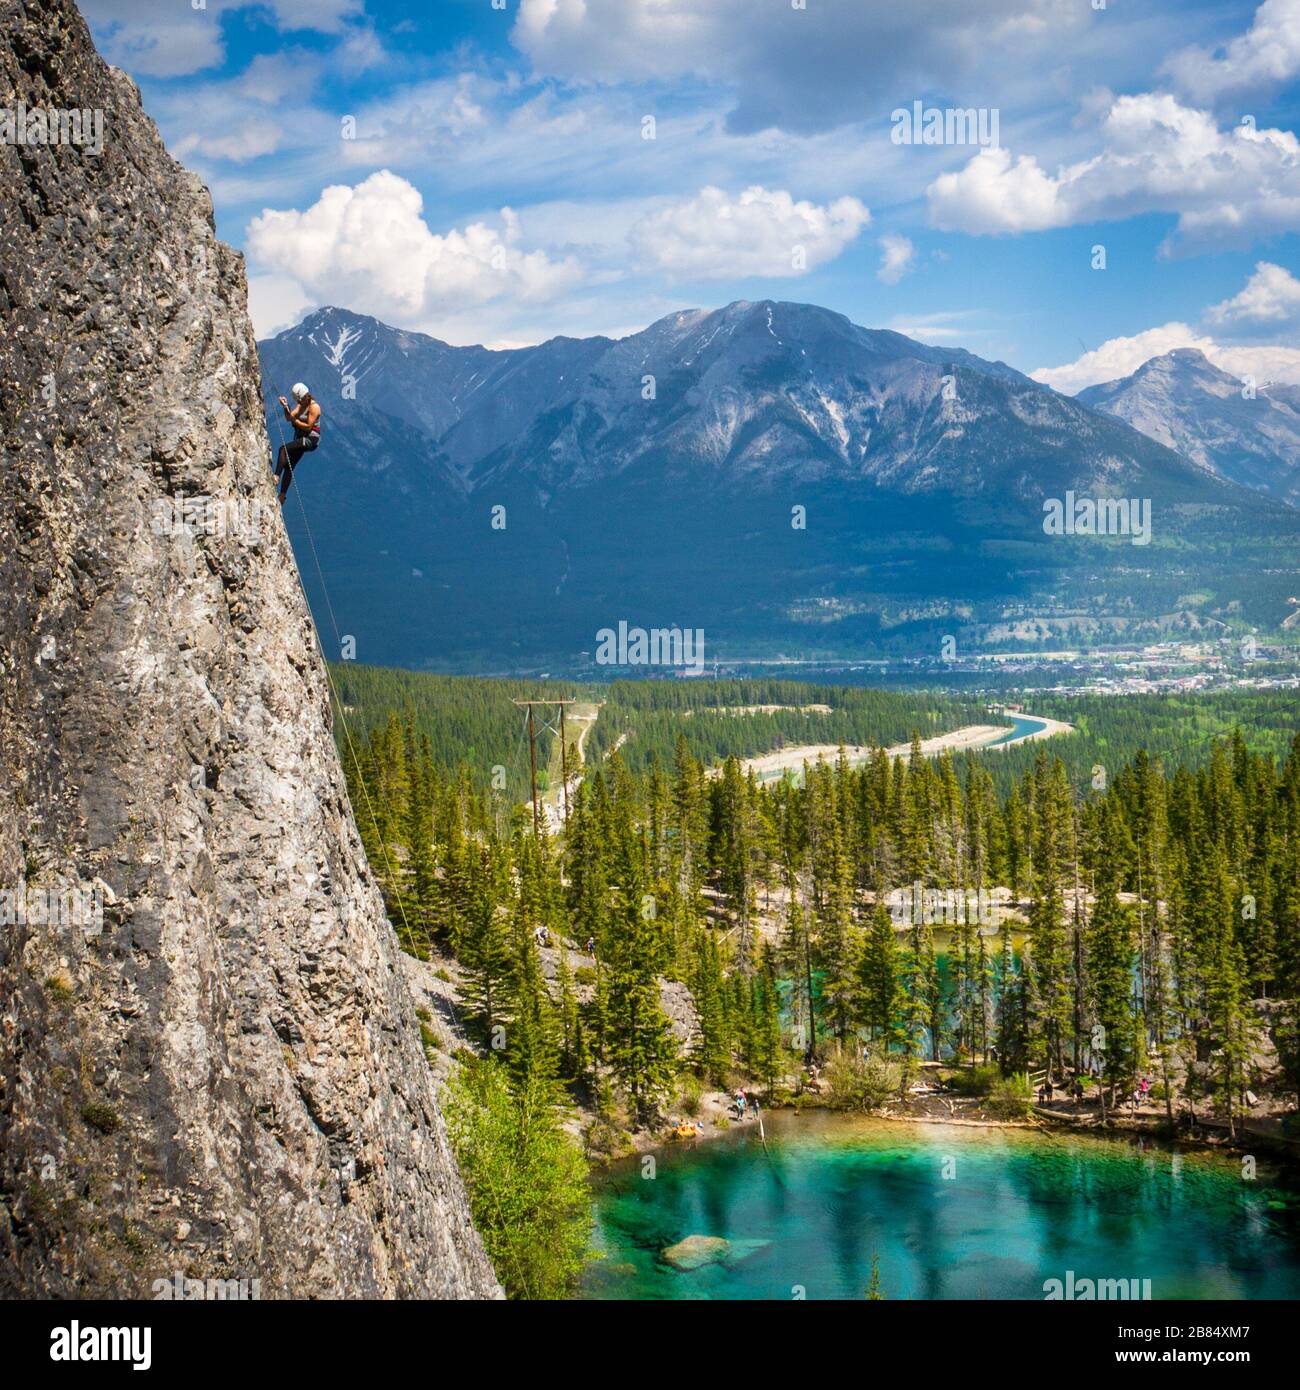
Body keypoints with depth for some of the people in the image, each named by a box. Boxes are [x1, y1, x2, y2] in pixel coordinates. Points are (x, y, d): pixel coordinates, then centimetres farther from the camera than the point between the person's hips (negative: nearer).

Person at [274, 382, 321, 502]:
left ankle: (276, 476, -31)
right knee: (289, 467, 7)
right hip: (301, 439, 9)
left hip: (310, 439, -9)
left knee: (283, 448, -27)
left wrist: (295, 421, -12)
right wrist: (285, 408, -10)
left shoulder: (314, 407, -12)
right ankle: (282, 495, 11)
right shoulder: (300, 406, 14)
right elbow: (289, 418, 6)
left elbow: (309, 426, -18)